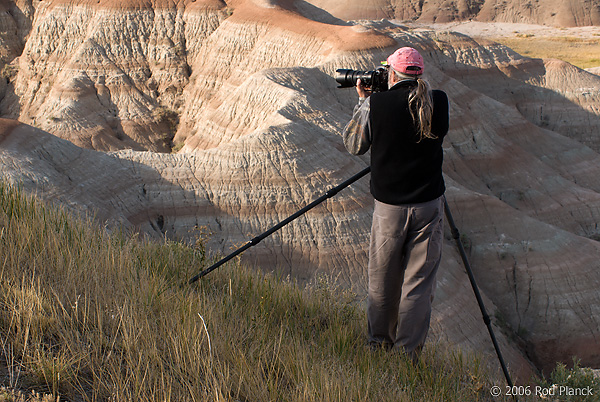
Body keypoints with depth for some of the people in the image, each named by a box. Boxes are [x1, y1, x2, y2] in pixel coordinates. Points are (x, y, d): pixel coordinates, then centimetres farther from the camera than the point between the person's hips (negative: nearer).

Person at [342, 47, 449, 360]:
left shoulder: (376, 104, -10)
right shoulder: (438, 102, -5)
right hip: (429, 205, 1)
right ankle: (409, 353, 12)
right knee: (419, 282, 8)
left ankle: (380, 343, 30)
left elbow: (353, 144, 3)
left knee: (382, 282, 15)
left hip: (389, 207, -1)